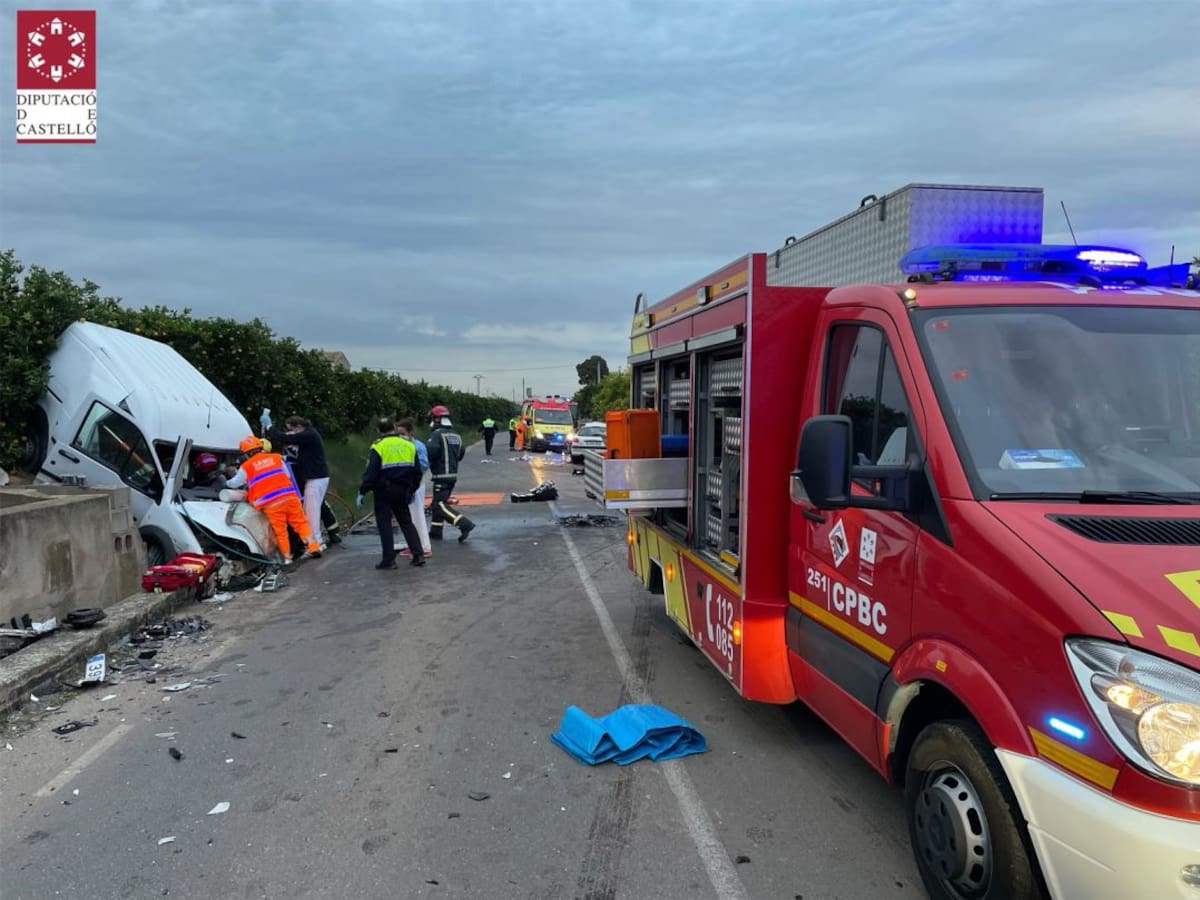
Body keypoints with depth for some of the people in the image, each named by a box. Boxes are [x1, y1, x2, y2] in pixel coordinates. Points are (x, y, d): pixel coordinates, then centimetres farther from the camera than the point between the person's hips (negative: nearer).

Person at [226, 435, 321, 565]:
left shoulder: (246, 467, 7)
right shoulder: (276, 457, 15)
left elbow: (235, 483, 22)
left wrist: (226, 484, 43)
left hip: (271, 504, -2)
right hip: (289, 496, 2)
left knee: (280, 530, 8)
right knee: (300, 522, 10)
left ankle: (287, 557, 14)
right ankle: (313, 547, 6)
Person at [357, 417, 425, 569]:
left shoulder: (378, 447, -9)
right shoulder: (409, 445, 6)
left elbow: (371, 473, -14)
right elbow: (417, 471, 12)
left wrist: (362, 492, -8)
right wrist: (412, 490, 24)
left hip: (384, 492, -5)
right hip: (403, 491, 5)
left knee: (384, 524, 3)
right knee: (406, 522, 14)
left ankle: (389, 560, 3)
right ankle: (418, 555, 8)